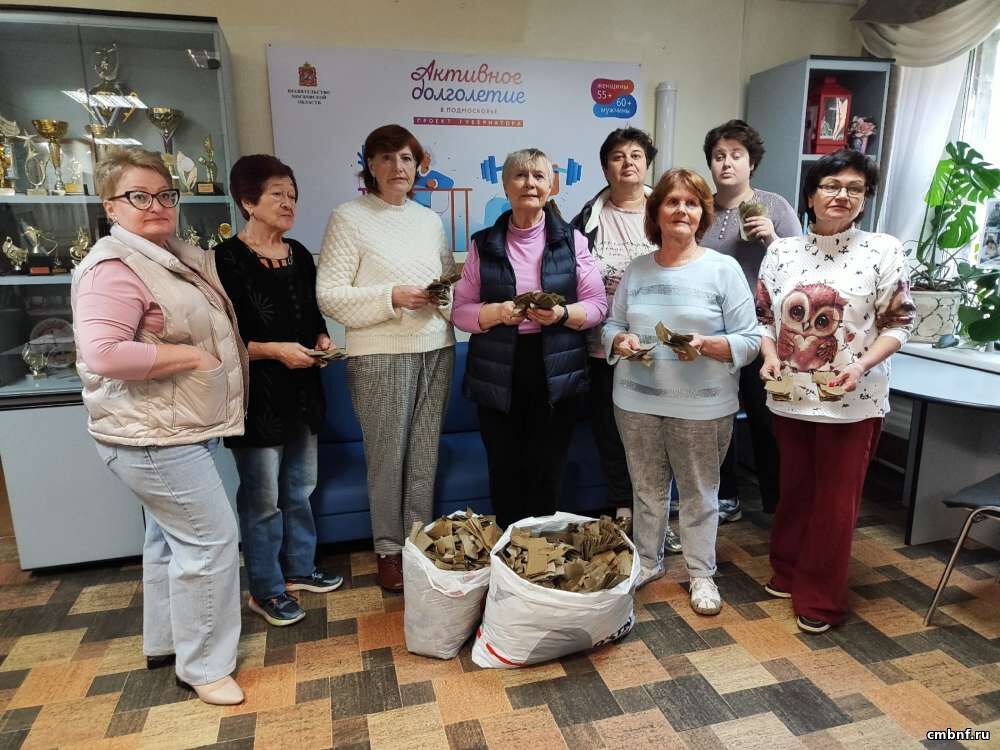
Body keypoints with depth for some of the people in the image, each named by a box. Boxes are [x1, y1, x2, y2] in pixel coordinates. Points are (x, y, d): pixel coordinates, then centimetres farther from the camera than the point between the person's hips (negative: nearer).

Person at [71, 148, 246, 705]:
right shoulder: (114, 268, -19)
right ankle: (203, 665, 14)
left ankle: (164, 641, 38)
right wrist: (191, 355, -23)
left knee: (172, 537, 20)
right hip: (153, 436, -10)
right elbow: (103, 353, -31)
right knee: (210, 538, -4)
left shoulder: (177, 258, 12)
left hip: (180, 430, 10)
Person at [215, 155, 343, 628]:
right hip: (257, 397, -7)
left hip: (301, 392, 7)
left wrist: (321, 340, 0)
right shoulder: (227, 260, -12)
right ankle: (265, 591, 22)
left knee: (300, 487, 17)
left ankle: (298, 568, 36)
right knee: (263, 498, 4)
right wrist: (273, 350, -21)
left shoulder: (299, 255, 9)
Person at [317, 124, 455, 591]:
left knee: (425, 453, 9)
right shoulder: (348, 218, -2)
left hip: (436, 349, 5)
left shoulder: (429, 220, 15)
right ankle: (389, 549, 20)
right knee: (387, 456, 2)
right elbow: (329, 295, -8)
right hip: (381, 355, -4)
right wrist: (392, 297, -18)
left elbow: (451, 278, 23)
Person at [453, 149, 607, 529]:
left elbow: (598, 305, 4)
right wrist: (497, 312, -15)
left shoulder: (572, 240, 5)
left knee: (547, 476, 6)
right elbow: (461, 310, 5)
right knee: (504, 475, 6)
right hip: (499, 377, 1)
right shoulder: (484, 244, 6)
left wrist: (562, 314, -16)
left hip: (556, 375, 0)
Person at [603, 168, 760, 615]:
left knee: (699, 493, 10)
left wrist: (705, 346, -23)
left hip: (701, 406, -3)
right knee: (647, 489, 16)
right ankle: (647, 562, 35)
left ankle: (701, 574, 29)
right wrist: (621, 340, -11)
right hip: (637, 401, 3)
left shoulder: (723, 269, -5)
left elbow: (749, 340, -6)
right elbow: (612, 323, 11)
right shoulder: (636, 270, 6)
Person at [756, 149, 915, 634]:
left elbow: (898, 323, -4)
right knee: (795, 491, 16)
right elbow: (764, 315, 8)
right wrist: (770, 355, -10)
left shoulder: (883, 251, -4)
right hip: (791, 396, 3)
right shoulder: (782, 251, 4)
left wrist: (861, 366, -19)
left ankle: (820, 598, 22)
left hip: (852, 401, -2)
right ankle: (787, 572, 36)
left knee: (836, 500, 6)